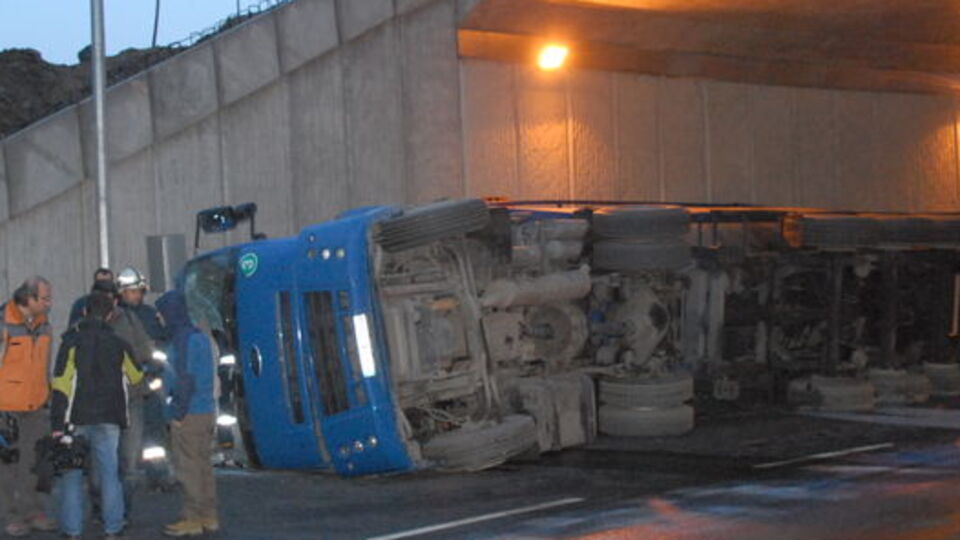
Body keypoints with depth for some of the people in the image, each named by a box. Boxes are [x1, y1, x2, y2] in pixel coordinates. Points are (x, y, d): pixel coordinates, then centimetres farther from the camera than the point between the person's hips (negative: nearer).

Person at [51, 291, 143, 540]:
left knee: (71, 474, 6)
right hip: (109, 419, 2)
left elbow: (61, 387, -10)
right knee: (109, 472, 8)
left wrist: (57, 424, -9)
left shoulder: (72, 344, -5)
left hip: (77, 419, -2)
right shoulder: (119, 345, 5)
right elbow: (136, 377, 20)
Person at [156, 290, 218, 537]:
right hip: (206, 411, 9)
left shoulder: (183, 339, -14)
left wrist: (178, 414, -16)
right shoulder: (200, 336, 14)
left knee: (187, 466, -4)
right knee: (203, 464, 12)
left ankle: (192, 519, -2)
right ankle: (209, 517, 15)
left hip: (189, 414, -9)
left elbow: (186, 379, -19)